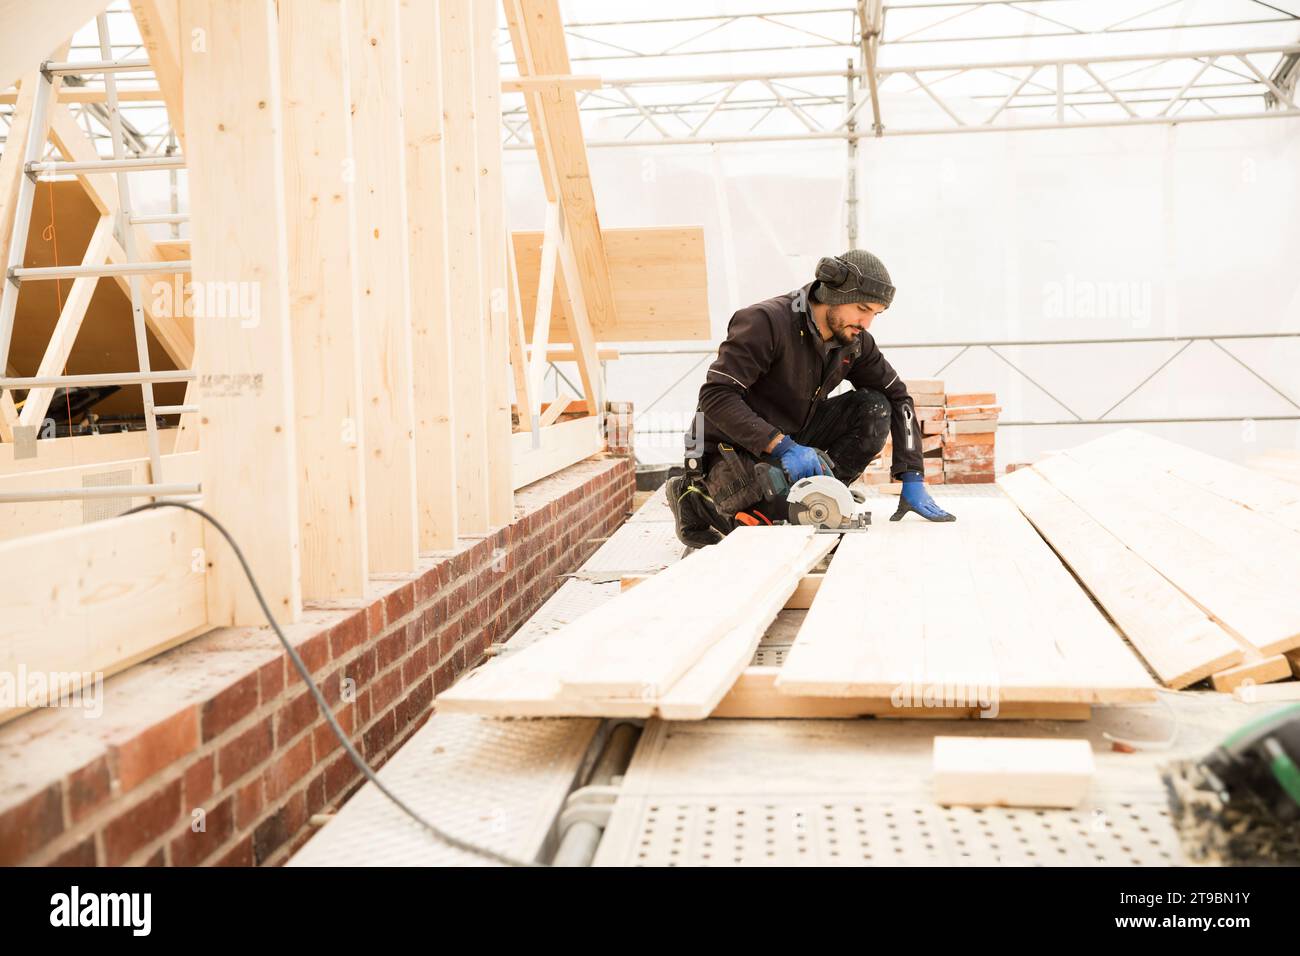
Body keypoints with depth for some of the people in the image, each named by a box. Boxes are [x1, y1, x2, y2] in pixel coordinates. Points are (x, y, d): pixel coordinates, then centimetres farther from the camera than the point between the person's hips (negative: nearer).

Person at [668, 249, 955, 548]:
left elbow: (897, 397, 4)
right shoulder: (766, 322, -23)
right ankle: (695, 495, -2)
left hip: (791, 441, 7)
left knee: (874, 410, -10)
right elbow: (715, 396, -29)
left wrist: (913, 481, -6)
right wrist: (782, 445, -37)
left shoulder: (854, 340, -3)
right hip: (734, 449, -6)